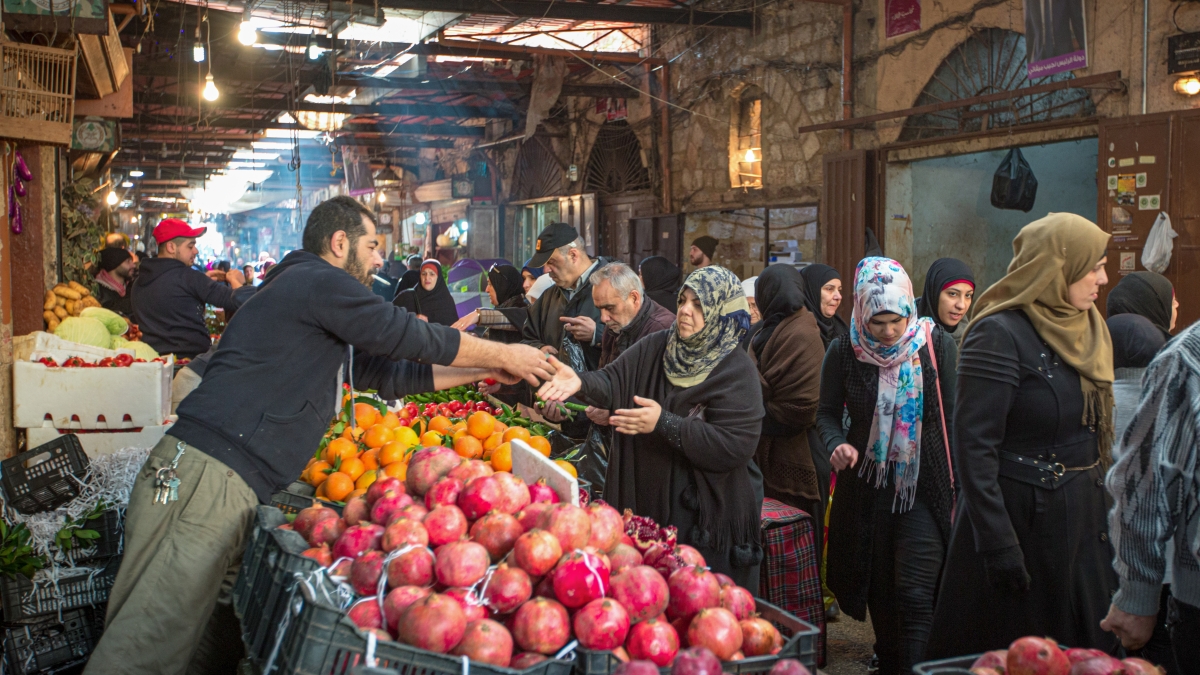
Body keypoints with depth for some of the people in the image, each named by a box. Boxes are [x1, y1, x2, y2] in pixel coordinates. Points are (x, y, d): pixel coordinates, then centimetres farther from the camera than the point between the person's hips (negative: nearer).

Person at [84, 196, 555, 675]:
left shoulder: (314, 294, 27)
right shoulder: (317, 280, -3)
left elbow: (387, 374, 31)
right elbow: (412, 336, 0)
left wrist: (482, 372, 32)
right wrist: (502, 355, 13)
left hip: (230, 486, 10)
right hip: (206, 477, -10)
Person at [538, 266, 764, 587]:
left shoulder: (737, 371, -14)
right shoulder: (656, 347, 3)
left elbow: (735, 447, -21)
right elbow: (613, 382, -6)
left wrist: (664, 423, -27)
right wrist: (581, 383, -29)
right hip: (646, 504, 5)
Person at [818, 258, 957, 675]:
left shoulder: (937, 346, -6)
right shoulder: (843, 353, -4)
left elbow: (953, 418, -1)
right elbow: (827, 412, 7)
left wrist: (961, 487, -1)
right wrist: (837, 444, -15)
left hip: (924, 488, -2)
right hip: (866, 487, 2)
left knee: (914, 596, -11)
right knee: (879, 590, 15)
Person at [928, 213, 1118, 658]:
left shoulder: (1085, 329, 8)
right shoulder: (999, 336, -16)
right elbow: (973, 446, -20)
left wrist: (1103, 504, 12)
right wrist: (998, 545, -22)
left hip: (1083, 517, 8)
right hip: (1024, 517, -8)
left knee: (1086, 646, 15)